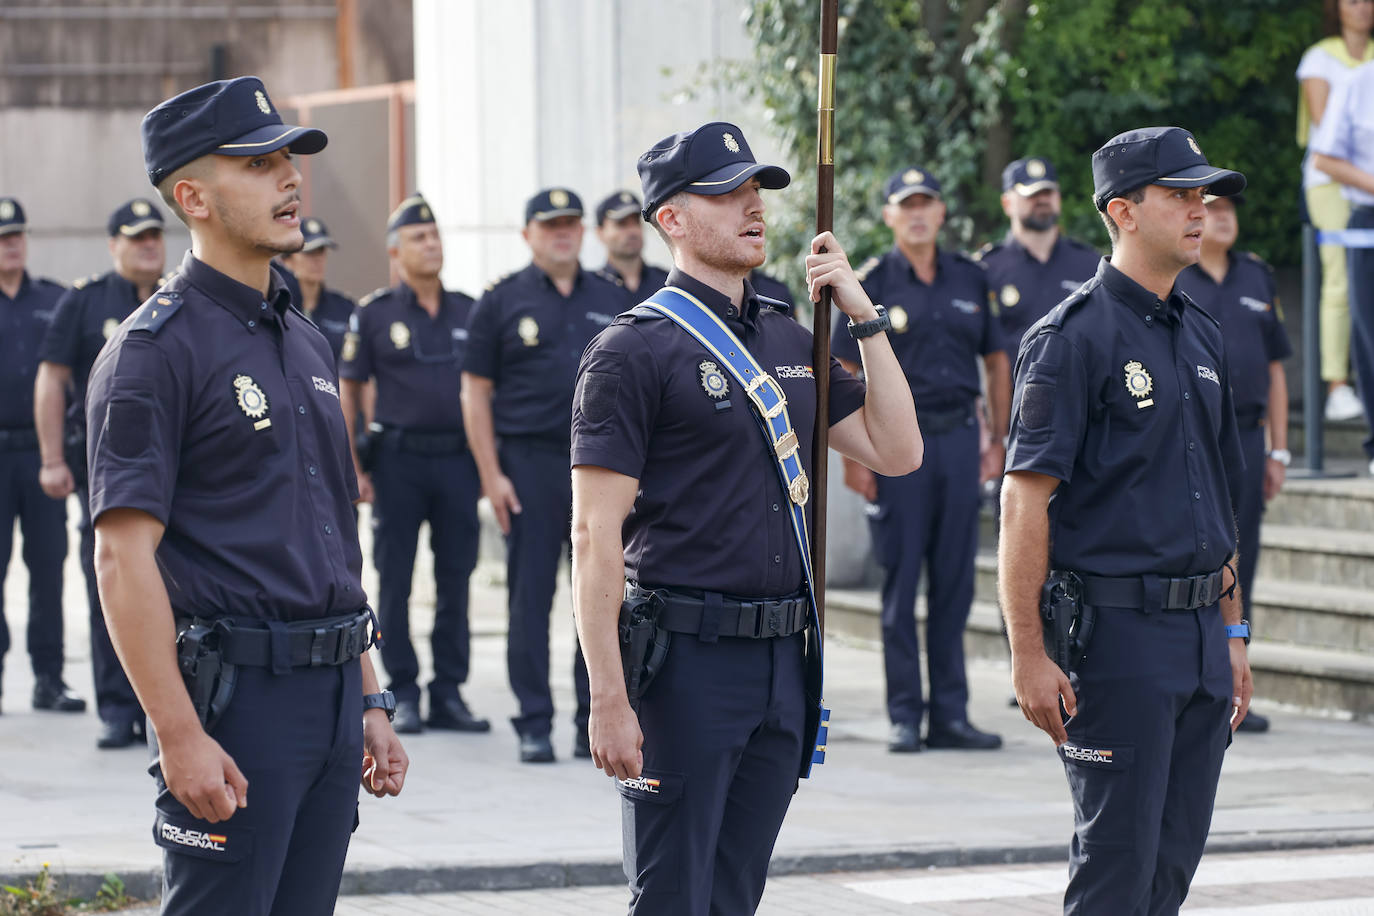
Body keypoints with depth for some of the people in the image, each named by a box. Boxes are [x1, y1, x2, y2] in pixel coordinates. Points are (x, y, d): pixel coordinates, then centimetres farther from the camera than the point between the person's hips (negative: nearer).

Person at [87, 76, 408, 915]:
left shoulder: (307, 342, 17)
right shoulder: (157, 349, -9)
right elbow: (124, 555, -15)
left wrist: (368, 700, 17)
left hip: (331, 691, 8)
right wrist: (180, 735, -21)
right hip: (233, 693, -8)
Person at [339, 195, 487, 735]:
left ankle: (449, 692, 9)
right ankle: (403, 695, 7)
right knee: (394, 580, 0)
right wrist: (353, 467, -5)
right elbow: (347, 391, 2)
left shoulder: (468, 311, 9)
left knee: (456, 579, 3)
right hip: (399, 458, -3)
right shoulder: (374, 314, 1)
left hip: (457, 459, 3)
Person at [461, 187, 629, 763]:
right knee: (530, 597, 0)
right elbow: (476, 392, 0)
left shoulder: (612, 301, 11)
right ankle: (534, 726, 5)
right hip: (529, 462, -3)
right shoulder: (502, 301, 2)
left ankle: (595, 725, 10)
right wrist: (491, 474, -8)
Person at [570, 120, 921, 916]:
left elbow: (897, 452, 13)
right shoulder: (635, 350, -8)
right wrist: (609, 699, -18)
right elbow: (595, 535, -12)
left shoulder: (792, 340, 14)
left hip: (786, 661, 7)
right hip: (687, 661, -7)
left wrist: (863, 314, 5)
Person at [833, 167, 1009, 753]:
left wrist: (998, 441, 10)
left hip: (959, 438, 3)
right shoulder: (872, 283, -1)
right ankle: (905, 715, 5)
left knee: (954, 582, 5)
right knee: (901, 583, 0)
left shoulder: (970, 280, 9)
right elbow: (844, 375, -3)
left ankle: (950, 713, 10)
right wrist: (853, 456, -9)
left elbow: (996, 362, 16)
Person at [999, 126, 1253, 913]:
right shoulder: (1074, 336, -9)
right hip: (1115, 632, -8)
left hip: (1200, 634, 8)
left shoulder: (1203, 337, 16)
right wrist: (1029, 655, -19)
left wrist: (1233, 632, 19)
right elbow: (1025, 501, -14)